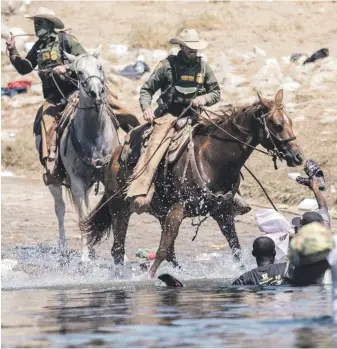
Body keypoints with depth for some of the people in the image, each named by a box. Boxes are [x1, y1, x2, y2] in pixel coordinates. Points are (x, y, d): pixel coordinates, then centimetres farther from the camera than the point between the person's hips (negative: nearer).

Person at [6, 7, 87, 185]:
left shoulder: (64, 39, -3)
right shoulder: (38, 47, 13)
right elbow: (24, 68, 17)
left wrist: (67, 67, -22)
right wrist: (13, 52, 4)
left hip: (72, 90, -4)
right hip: (52, 95, 4)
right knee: (45, 121, -18)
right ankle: (50, 165, -22)